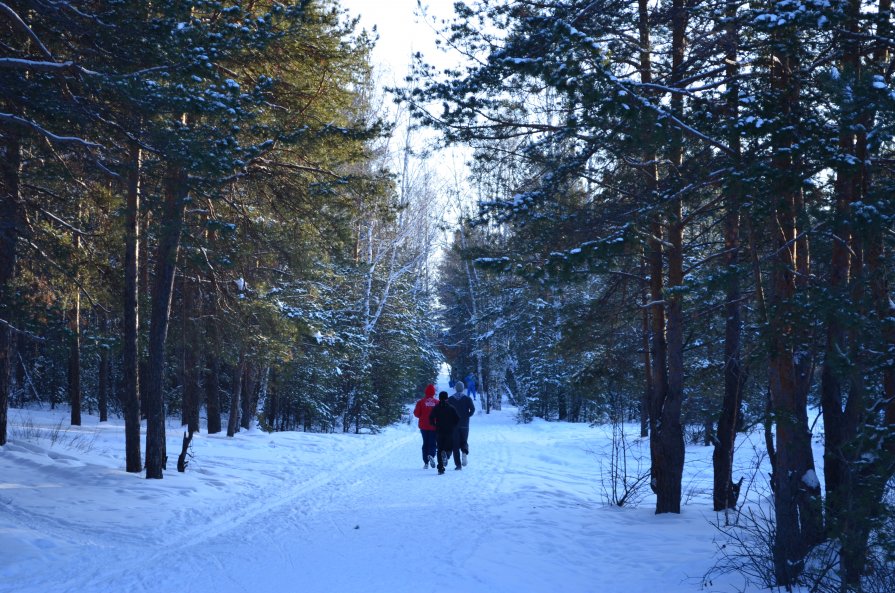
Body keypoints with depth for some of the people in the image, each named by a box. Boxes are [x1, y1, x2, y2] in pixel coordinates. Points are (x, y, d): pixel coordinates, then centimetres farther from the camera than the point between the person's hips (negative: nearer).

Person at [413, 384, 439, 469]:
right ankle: (431, 455, -24)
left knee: (425, 443, 12)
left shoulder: (421, 401, -5)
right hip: (434, 427, -1)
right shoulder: (437, 402, -6)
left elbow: (416, 413, -6)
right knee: (433, 443, 5)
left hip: (424, 426, 1)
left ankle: (426, 462, 8)